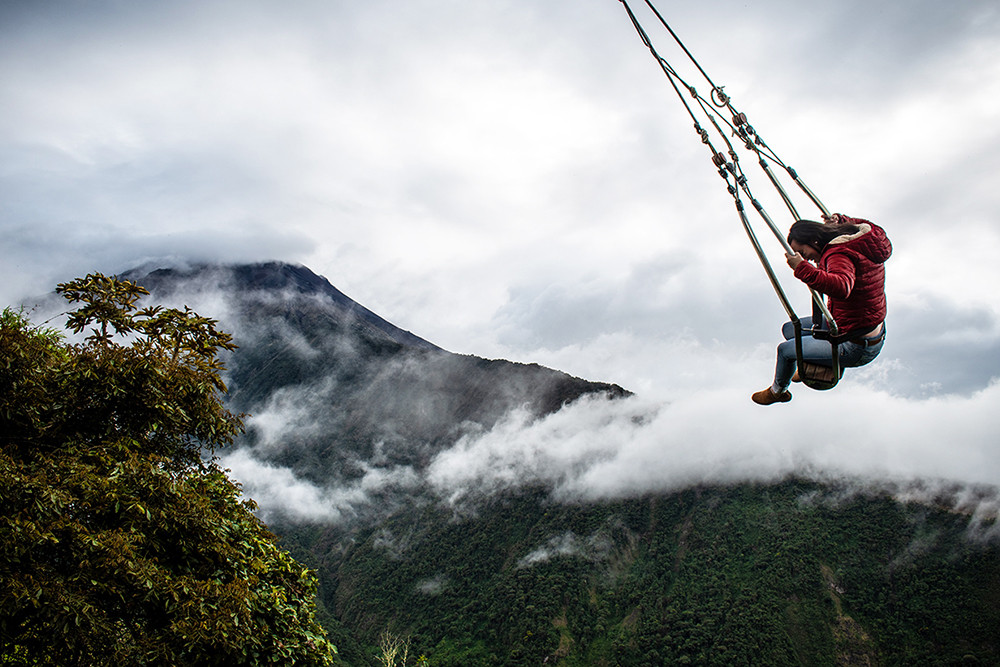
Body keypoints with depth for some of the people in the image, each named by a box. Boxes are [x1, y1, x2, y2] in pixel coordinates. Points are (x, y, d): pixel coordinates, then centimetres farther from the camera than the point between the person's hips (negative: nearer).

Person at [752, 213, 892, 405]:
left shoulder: (840, 255, -29)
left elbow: (841, 287, -51)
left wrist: (803, 268, -51)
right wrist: (840, 221, 12)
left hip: (855, 347, -10)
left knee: (786, 349, 0)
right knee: (790, 329, 19)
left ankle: (777, 391, 30)